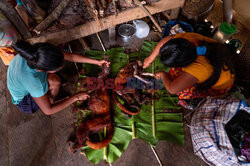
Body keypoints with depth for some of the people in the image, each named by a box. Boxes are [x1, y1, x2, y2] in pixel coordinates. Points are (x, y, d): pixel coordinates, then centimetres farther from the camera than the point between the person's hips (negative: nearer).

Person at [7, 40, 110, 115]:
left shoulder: (37, 52, -29)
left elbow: (70, 56, -19)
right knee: (55, 82, -29)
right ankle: (50, 100, 3)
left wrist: (97, 62, -16)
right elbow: (48, 111, -31)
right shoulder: (33, 82, -45)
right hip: (24, 99, -5)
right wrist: (76, 97, -26)